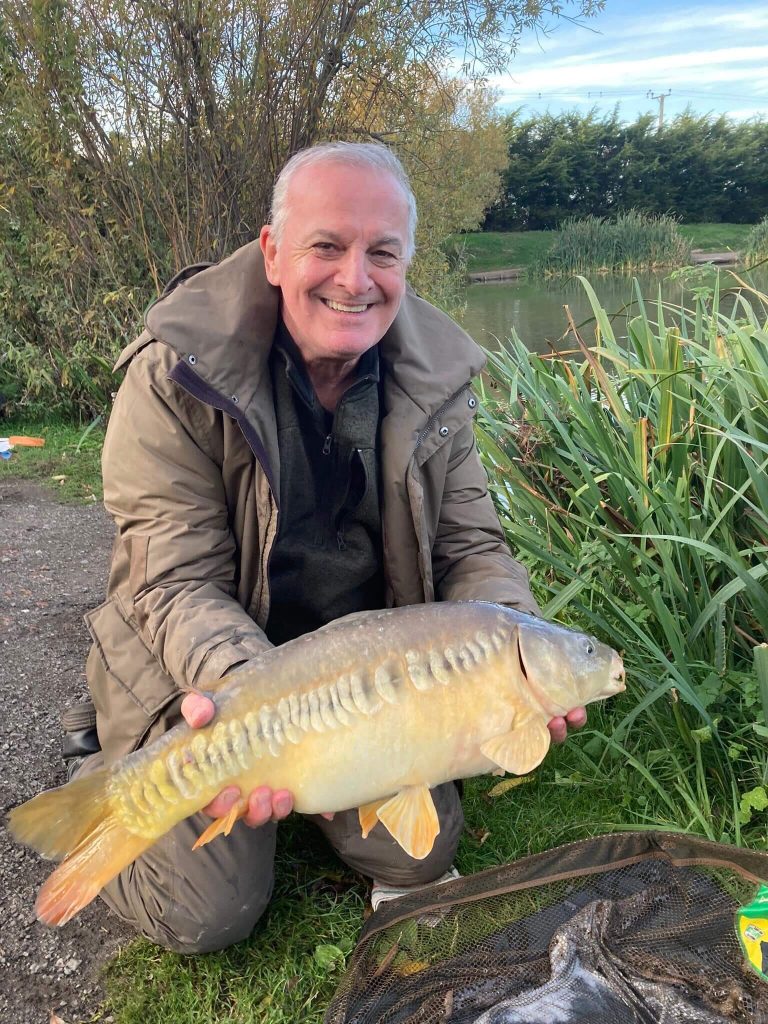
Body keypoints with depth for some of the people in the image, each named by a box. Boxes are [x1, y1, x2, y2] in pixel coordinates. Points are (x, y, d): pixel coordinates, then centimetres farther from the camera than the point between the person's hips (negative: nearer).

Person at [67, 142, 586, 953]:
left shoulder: (435, 377, -8)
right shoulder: (177, 373, -22)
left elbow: (468, 545, -6)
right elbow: (176, 583, -22)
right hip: (198, 680, -3)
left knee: (423, 856, 3)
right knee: (209, 915, -4)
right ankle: (104, 776, 26)